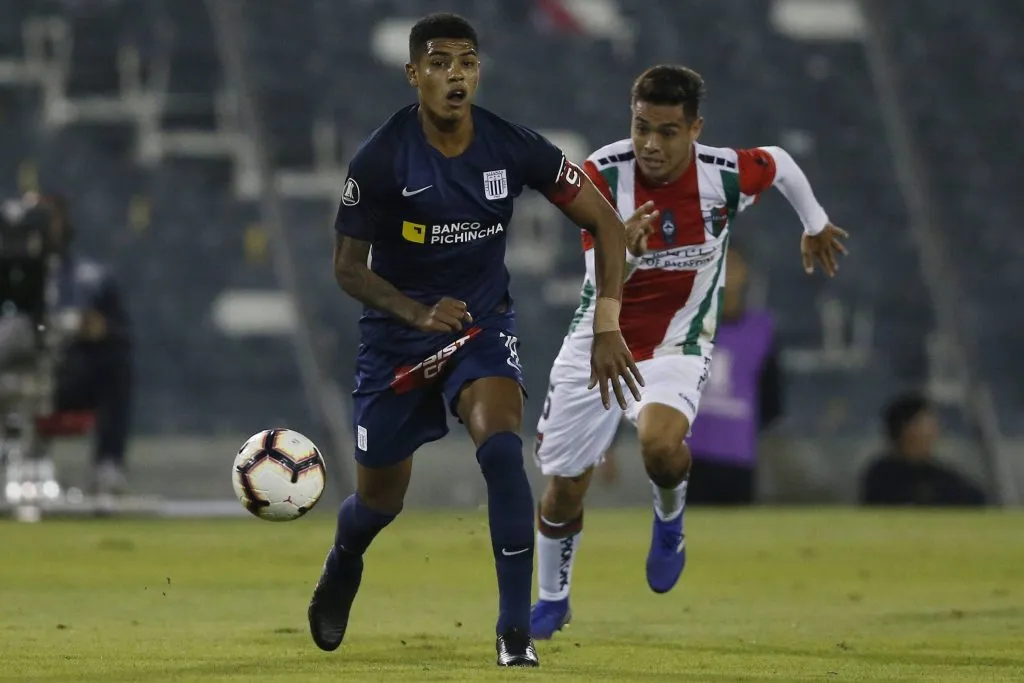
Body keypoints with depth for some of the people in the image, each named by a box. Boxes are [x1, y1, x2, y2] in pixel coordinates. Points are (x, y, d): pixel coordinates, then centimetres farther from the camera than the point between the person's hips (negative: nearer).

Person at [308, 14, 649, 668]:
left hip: (483, 325, 0)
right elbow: (348, 267, -9)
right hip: (397, 335, 0)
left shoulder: (513, 147, -14)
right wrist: (420, 314, -26)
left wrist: (607, 327, -14)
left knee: (502, 449, -27)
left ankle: (516, 630, -19)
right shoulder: (381, 159, -18)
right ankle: (343, 564, 50)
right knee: (381, 500, 11)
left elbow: (606, 224, -6)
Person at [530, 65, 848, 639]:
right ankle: (552, 601, 36)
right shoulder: (603, 173, -21)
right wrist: (622, 251, -50)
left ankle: (670, 515, 5)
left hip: (677, 345, -1)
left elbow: (780, 163, 7)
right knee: (564, 487, 8)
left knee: (660, 445, -32)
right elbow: (600, 282, -27)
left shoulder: (725, 173, -18)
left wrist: (815, 223, 24)